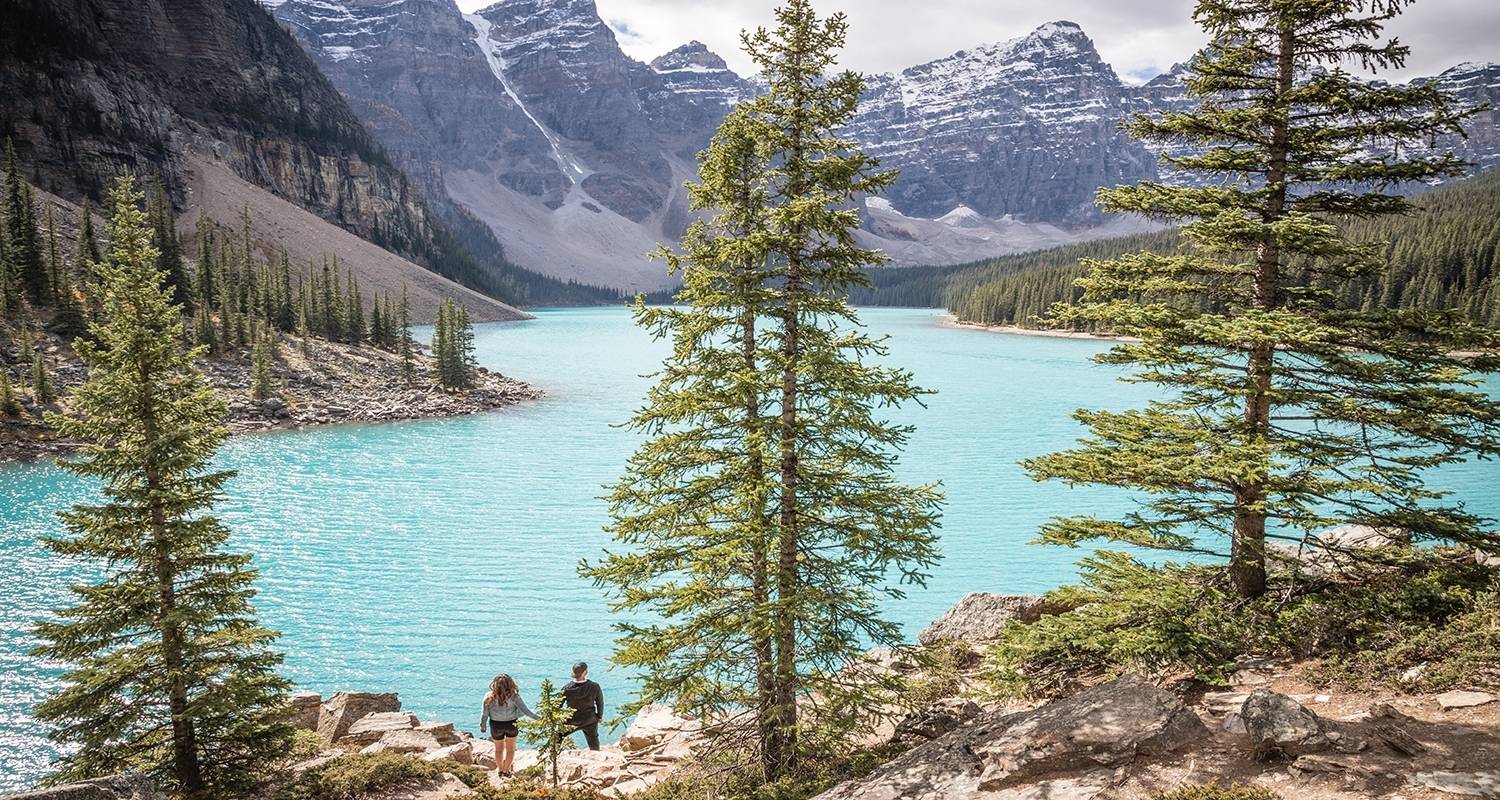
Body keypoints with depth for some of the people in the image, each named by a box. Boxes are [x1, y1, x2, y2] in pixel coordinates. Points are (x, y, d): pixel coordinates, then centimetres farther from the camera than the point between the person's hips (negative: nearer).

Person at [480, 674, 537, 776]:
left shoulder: (489, 697, -20)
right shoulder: (513, 696, -23)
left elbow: (485, 714, -12)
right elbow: (524, 710, -21)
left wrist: (482, 726, 5)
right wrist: (537, 718, -10)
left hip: (496, 725, 1)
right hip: (511, 724, -1)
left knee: (499, 748, 25)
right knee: (510, 749, 22)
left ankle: (500, 770, 39)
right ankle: (506, 771, 30)